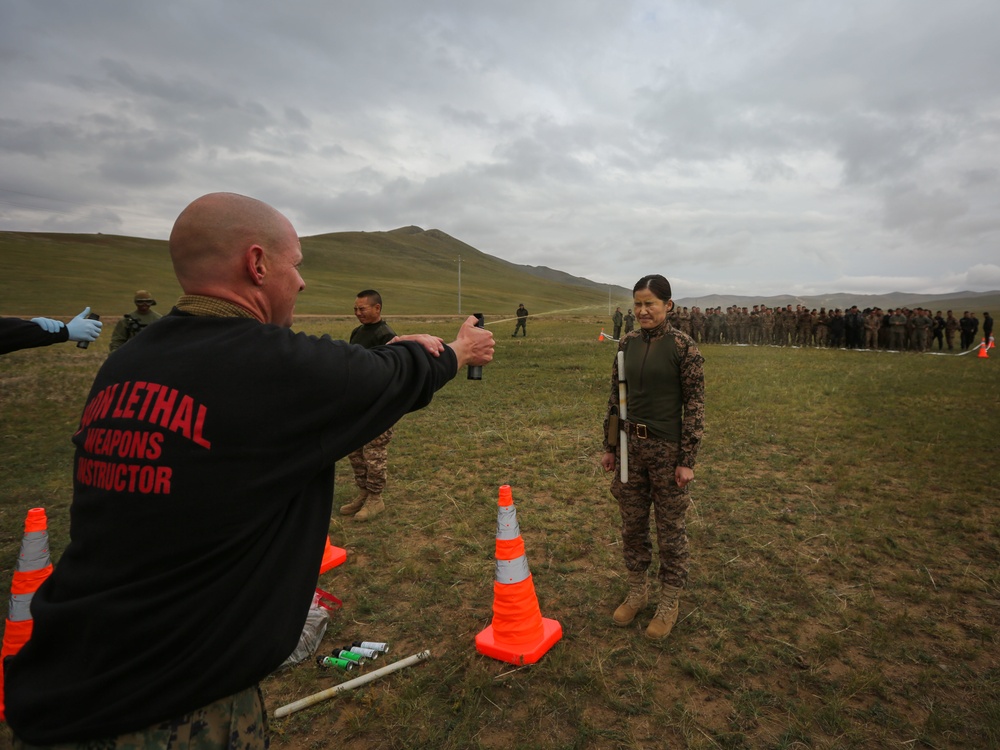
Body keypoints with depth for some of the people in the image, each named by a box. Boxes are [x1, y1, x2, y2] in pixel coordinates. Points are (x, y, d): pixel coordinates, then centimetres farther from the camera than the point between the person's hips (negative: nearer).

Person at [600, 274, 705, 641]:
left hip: (668, 447, -5)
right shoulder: (627, 343, 4)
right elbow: (616, 398, 9)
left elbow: (695, 405, -10)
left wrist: (688, 460, -12)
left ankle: (669, 603, 28)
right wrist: (609, 447, 9)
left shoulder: (683, 346, -11)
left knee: (670, 528, 10)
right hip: (631, 445, 5)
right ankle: (636, 592, 34)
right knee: (632, 524, 15)